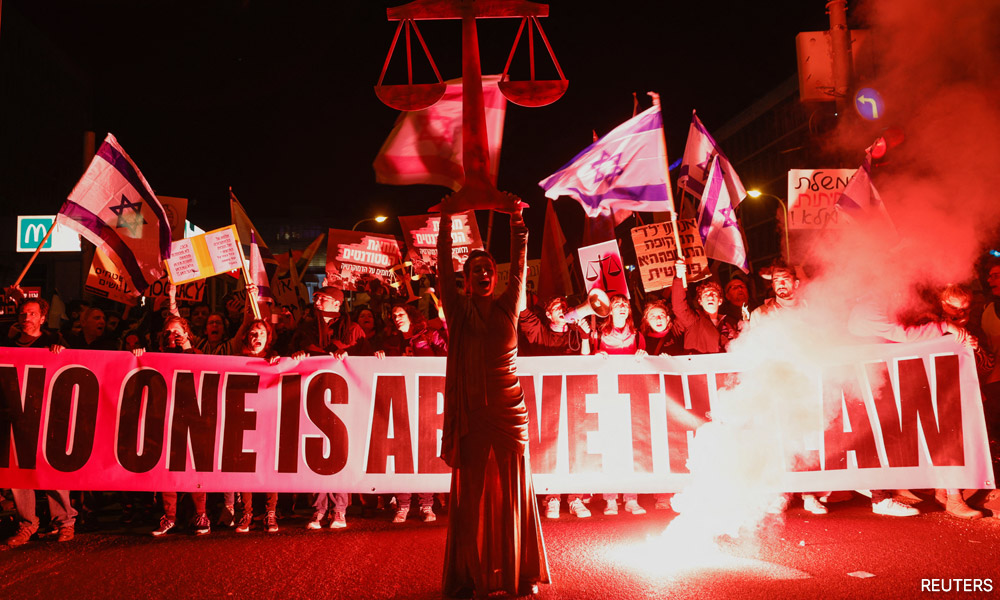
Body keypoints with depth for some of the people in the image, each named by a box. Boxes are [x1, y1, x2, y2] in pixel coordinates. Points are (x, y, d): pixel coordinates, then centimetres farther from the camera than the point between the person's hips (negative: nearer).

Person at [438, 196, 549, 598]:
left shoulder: (507, 308, 7)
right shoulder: (458, 310, 4)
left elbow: (519, 263, 5)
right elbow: (444, 267, 1)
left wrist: (516, 220, 1)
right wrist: (446, 221, -2)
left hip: (508, 411, 1)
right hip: (470, 414, -1)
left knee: (513, 494, 7)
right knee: (471, 497, 3)